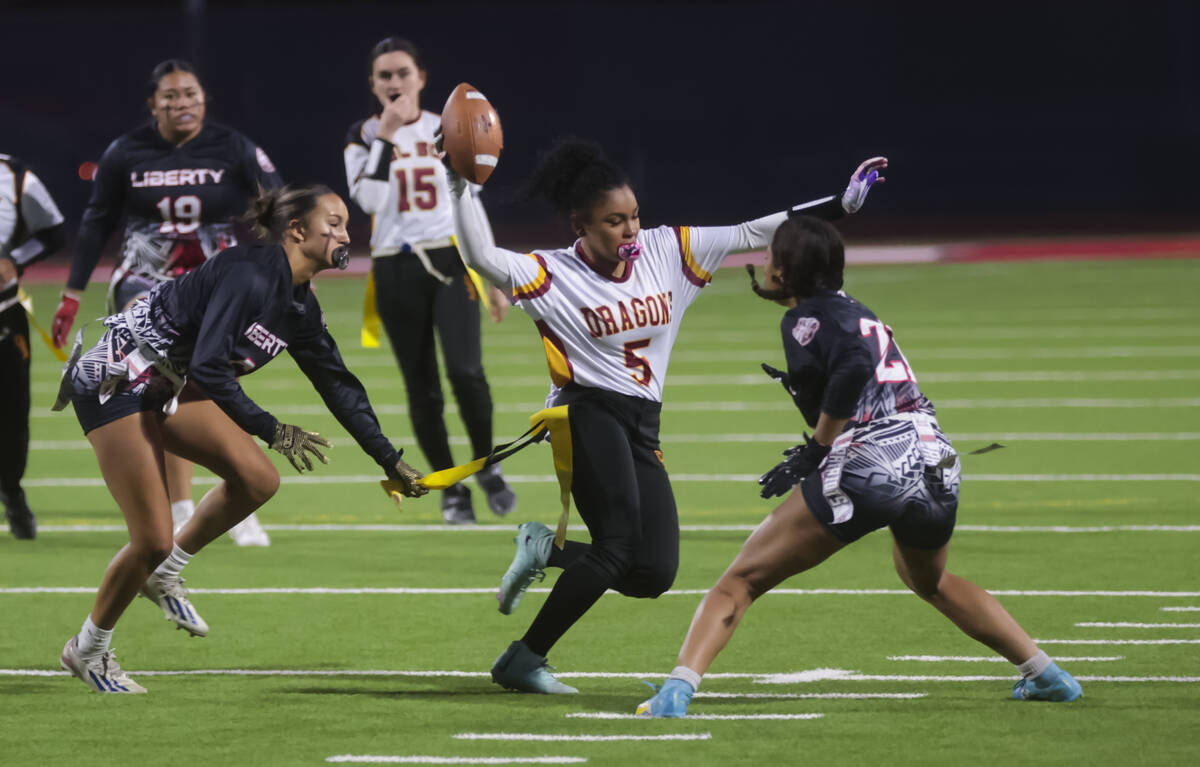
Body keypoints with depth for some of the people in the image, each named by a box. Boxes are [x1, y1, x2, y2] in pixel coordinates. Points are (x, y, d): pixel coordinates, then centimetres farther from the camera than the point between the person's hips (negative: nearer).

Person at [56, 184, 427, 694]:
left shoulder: (300, 307, 4)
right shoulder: (249, 275, -24)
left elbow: (339, 387, 12)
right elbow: (208, 368, -29)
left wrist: (391, 461, 12)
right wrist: (269, 430, -28)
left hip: (169, 387, 9)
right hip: (115, 384, -9)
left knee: (257, 479, -9)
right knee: (153, 542, -10)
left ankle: (163, 575, 11)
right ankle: (87, 649, 12)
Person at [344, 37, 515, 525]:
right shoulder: (364, 136, 4)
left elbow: (471, 206, 11)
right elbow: (369, 199, -13)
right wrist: (386, 136, -16)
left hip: (449, 261, -1)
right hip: (395, 269, 1)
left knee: (465, 370, -19)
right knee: (422, 389, 2)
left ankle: (487, 465, 3)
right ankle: (452, 490, 14)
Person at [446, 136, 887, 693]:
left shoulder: (667, 251, 6)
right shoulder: (554, 276, -7)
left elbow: (749, 233, 7)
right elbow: (481, 257, -20)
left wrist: (842, 204, 4)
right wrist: (460, 187, -32)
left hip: (643, 429, 6)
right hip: (588, 417, -6)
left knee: (653, 574, -6)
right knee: (618, 549, -19)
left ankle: (545, 549, 16)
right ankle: (523, 660, -7)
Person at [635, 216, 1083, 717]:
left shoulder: (807, 319, 0)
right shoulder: (857, 312, 24)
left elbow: (854, 366, -19)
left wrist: (816, 449, -12)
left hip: (866, 468, -8)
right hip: (936, 464, 8)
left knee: (741, 580, 0)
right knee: (928, 580, 37)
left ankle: (677, 689, -18)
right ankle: (1046, 675, 35)